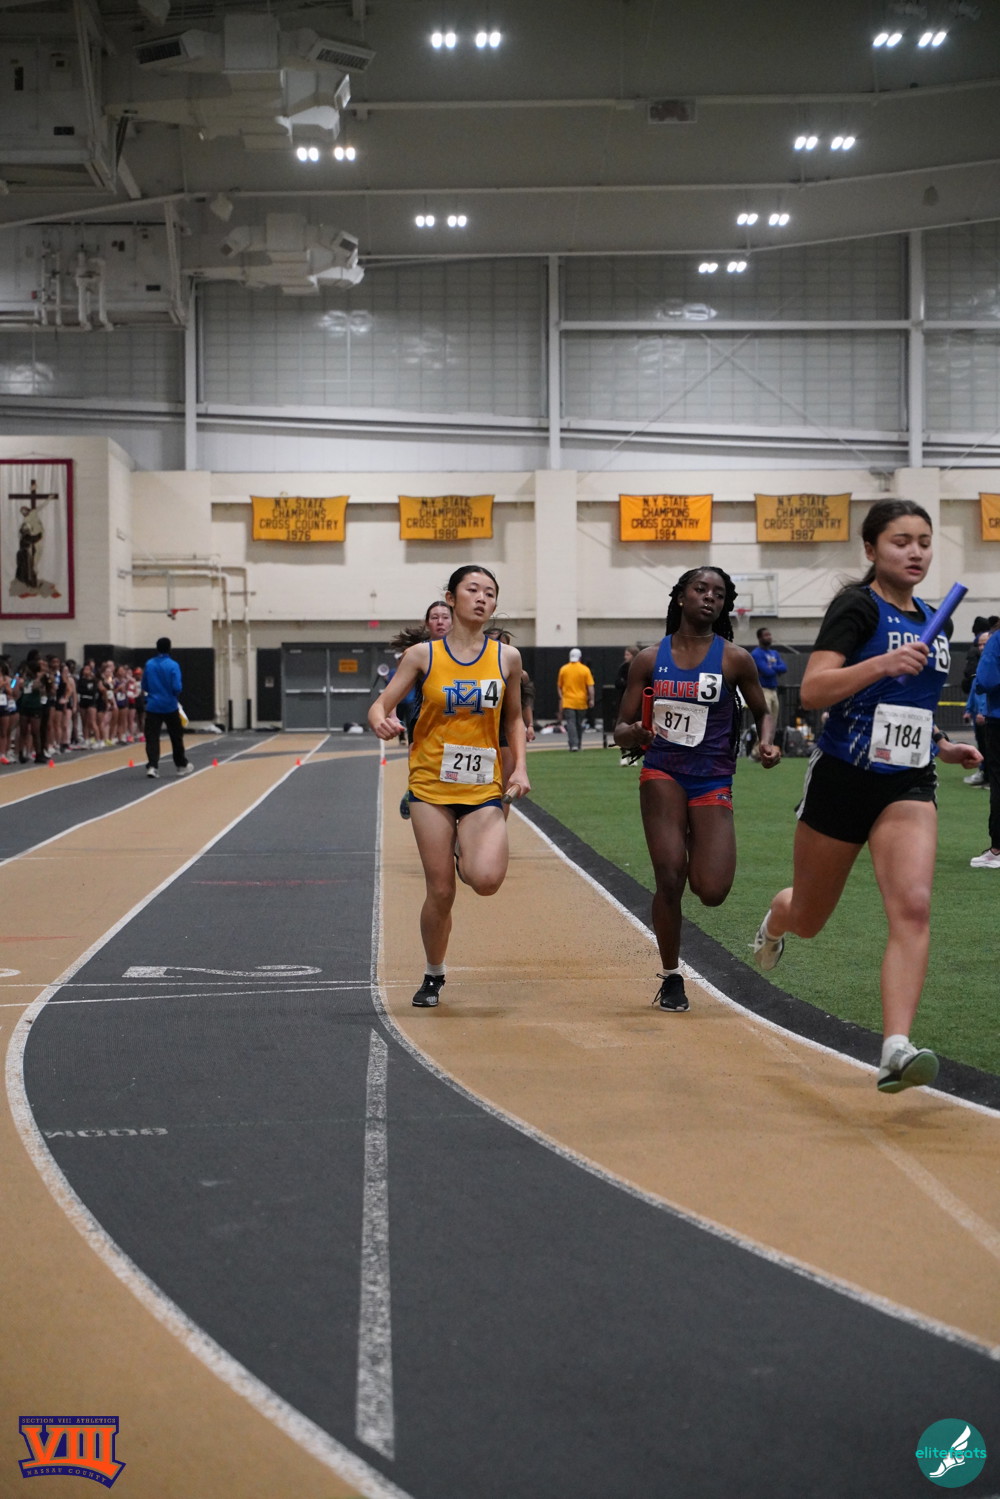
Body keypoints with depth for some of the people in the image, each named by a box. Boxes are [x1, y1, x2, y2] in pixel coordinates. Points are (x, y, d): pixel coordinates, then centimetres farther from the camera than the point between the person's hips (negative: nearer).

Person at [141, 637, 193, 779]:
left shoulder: (149, 665, 0)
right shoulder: (173, 665, -9)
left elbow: (144, 686, 7)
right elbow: (177, 687, -14)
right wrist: (177, 698, 6)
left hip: (153, 706, 2)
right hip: (170, 706, -2)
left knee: (152, 737, 0)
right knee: (176, 736, 13)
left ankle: (152, 766, -15)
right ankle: (182, 765, 25)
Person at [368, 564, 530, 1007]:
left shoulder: (506, 657, 3)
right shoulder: (422, 655, -1)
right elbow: (380, 706, 0)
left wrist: (520, 767, 2)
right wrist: (382, 722, -23)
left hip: (484, 789, 1)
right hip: (432, 785, -1)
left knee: (486, 880, -21)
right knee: (440, 892, -1)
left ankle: (466, 853, 17)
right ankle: (433, 976, 24)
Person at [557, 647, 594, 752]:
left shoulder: (563, 669, 1)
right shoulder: (585, 670, -4)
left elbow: (559, 686, 7)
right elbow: (590, 686, -8)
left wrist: (561, 697, 16)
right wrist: (591, 699, -3)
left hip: (568, 701, -1)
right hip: (581, 702, 1)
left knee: (570, 723, -5)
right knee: (579, 724, 14)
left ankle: (574, 744, -20)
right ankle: (577, 746, 22)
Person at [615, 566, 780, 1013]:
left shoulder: (735, 659, 2)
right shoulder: (650, 659, 5)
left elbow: (762, 712, 15)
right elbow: (622, 729, 7)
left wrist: (767, 743, -6)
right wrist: (632, 734, -17)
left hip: (713, 781, 0)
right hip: (662, 774, 0)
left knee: (711, 892, -11)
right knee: (669, 879, -11)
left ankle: (700, 850, 28)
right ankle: (671, 979, 8)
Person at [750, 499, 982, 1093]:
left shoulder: (930, 619, 10)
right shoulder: (858, 607, -11)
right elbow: (813, 691, -24)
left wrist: (942, 744, 14)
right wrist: (882, 663, -34)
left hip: (908, 786, 4)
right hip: (842, 781, -4)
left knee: (912, 908, -20)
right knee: (808, 920, 14)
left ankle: (897, 1050, -26)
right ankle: (776, 920, 53)